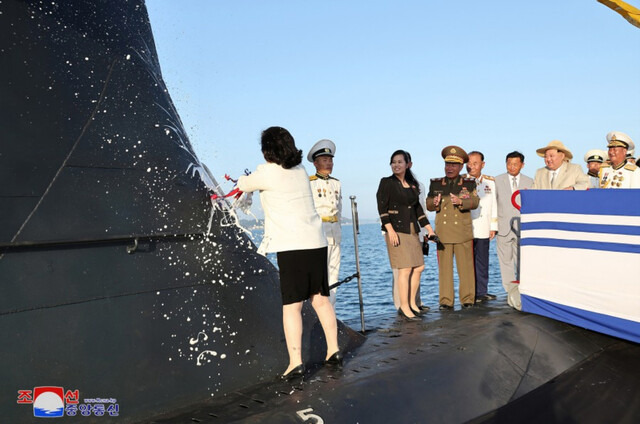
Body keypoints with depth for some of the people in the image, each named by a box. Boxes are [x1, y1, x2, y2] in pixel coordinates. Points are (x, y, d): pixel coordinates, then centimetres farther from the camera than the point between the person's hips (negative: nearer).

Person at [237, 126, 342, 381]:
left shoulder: (267, 172, -6)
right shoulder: (300, 170, 13)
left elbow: (245, 185, 12)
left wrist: (242, 180, 36)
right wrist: (254, 179, 43)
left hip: (291, 246, -7)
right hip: (316, 242, 7)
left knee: (292, 305, -3)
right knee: (321, 299, 14)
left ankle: (295, 362, -4)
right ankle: (334, 350, 22)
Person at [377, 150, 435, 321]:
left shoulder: (412, 184, 14)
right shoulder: (387, 183, -3)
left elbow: (418, 209, 19)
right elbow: (382, 207, -10)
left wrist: (429, 229, 15)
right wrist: (390, 230, -18)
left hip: (412, 230, 7)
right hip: (396, 230, -7)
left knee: (419, 267, 6)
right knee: (405, 268, -9)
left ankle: (412, 303, 19)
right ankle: (404, 307, 0)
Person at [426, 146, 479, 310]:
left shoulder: (469, 183, 9)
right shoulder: (436, 184, 12)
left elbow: (475, 202, -5)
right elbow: (428, 204, 7)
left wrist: (461, 202, -25)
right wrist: (435, 203, -17)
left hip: (463, 231, -1)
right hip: (443, 232, 1)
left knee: (466, 266, 2)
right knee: (444, 267, 1)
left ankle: (467, 299, 13)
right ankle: (446, 301, 7)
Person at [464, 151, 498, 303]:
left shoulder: (490, 182, 12)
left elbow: (494, 205, 13)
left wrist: (493, 227, 9)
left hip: (483, 230, 3)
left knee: (482, 262, 8)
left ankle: (481, 292, 18)